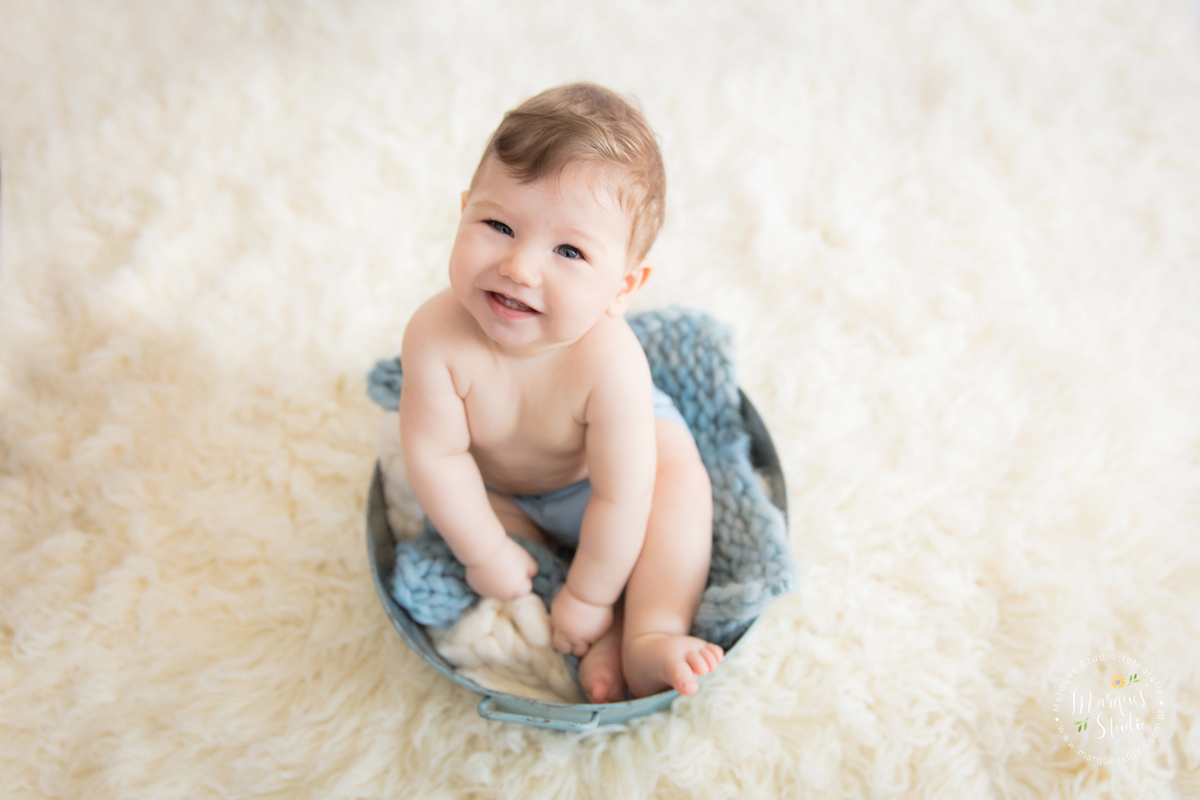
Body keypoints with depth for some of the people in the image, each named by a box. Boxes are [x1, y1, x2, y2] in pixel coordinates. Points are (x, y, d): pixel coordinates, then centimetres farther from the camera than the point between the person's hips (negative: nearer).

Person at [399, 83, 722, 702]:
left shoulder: (608, 362, -43)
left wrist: (587, 597, -25)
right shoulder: (436, 335, -38)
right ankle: (601, 640, -15)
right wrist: (487, 555, -18)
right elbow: (436, 454, -26)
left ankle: (653, 636, -20)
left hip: (598, 465, -3)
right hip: (497, 487, 4)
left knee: (679, 481, -25)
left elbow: (619, 498, -35)